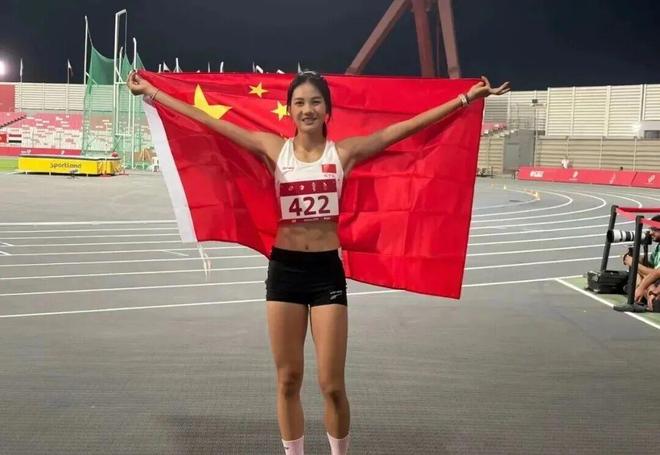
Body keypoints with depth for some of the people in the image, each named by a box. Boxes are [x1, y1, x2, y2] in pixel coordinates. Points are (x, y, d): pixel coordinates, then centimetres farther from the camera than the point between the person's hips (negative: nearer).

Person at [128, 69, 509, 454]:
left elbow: (406, 127, -3)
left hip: (328, 269, -1)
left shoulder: (345, 151, 0)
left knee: (332, 384, 3)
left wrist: (467, 97, -5)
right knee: (288, 380, 10)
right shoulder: (274, 149, 2)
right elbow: (208, 121, 2)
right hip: (285, 268, 1)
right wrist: (152, 92, 4)